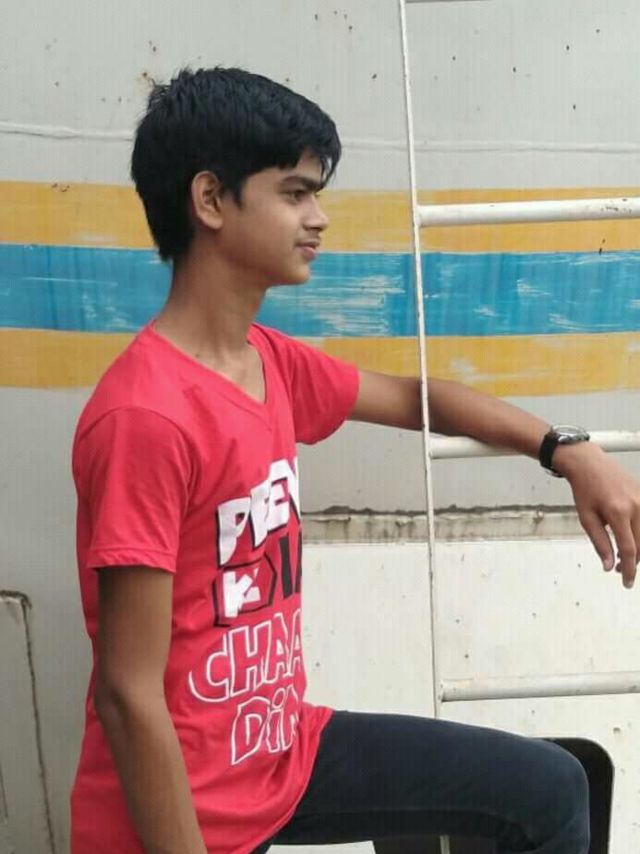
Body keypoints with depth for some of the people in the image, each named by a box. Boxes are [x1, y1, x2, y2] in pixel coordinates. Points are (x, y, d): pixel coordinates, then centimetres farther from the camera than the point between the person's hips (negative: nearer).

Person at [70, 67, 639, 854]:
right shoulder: (144, 416, -25)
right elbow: (128, 696, -23)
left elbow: (411, 398, 18)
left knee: (549, 791, 10)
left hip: (286, 750, 8)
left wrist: (568, 453, 7)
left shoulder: (273, 364, 1)